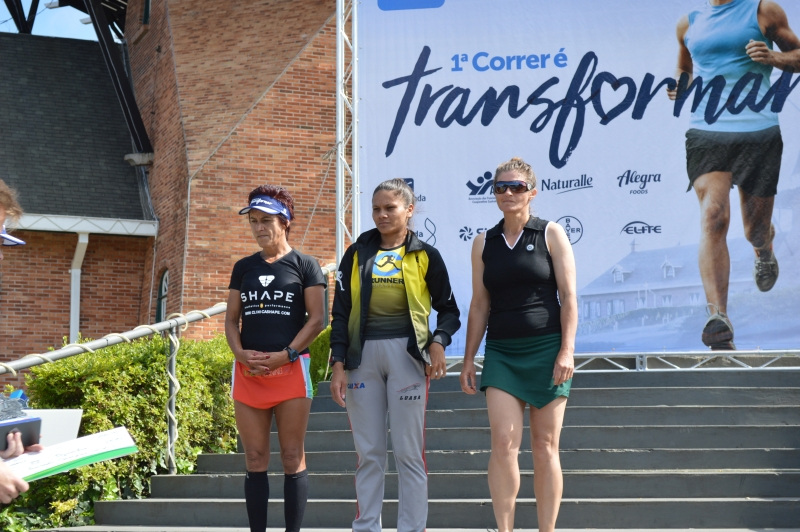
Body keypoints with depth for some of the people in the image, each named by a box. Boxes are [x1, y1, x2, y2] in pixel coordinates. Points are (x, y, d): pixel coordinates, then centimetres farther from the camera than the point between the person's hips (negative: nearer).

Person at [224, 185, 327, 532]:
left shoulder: (304, 265, 2)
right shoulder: (243, 268, 14)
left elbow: (316, 319, -3)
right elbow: (231, 319, 12)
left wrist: (285, 355, -14)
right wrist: (240, 353, -7)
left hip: (291, 370, -4)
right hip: (247, 372, 4)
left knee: (292, 458, 0)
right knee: (255, 460, 5)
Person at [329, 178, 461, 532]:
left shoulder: (425, 255, 4)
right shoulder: (357, 255, 9)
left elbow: (448, 308, 8)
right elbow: (341, 313, 8)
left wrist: (439, 343, -11)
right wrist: (338, 364, 0)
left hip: (406, 353, -2)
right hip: (362, 355, 2)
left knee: (409, 452, -1)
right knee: (368, 451, 5)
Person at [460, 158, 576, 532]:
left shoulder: (551, 235, 2)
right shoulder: (484, 243, 10)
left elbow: (568, 297, -2)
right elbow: (479, 305, 12)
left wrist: (567, 350, -11)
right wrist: (468, 359, 8)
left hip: (546, 348, -2)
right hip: (501, 351, 2)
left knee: (545, 447, 3)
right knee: (503, 444, -10)